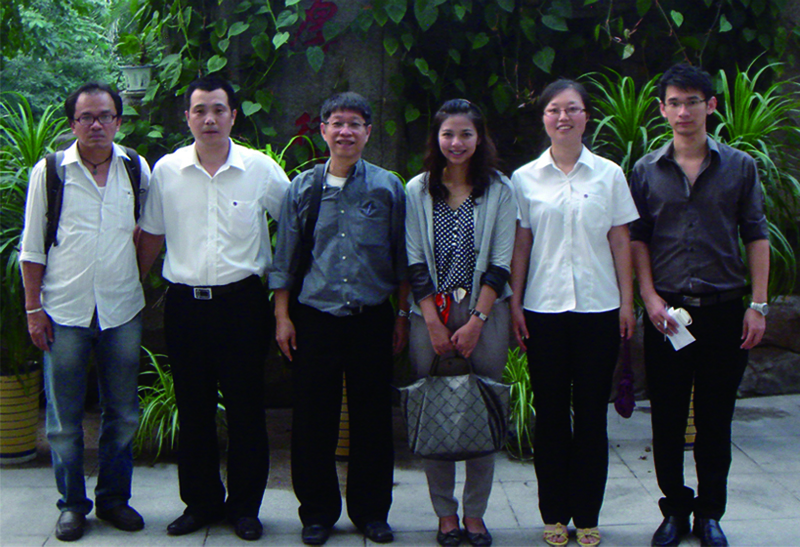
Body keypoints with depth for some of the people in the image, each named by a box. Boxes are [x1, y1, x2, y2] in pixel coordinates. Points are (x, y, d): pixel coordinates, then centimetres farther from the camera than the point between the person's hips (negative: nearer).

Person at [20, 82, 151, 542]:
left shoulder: (138, 169, 4)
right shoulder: (49, 172, 0)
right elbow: (32, 247, 2)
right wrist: (34, 307, -2)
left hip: (122, 311, 2)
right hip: (64, 310, -2)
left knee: (123, 413, 9)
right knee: (64, 418, 4)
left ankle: (114, 498, 25)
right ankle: (72, 504, 19)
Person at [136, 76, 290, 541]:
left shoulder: (261, 169, -2)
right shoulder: (167, 171, 3)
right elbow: (152, 236, 12)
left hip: (242, 301, -2)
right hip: (184, 303, 2)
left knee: (246, 409, 5)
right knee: (193, 409, 9)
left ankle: (245, 505, 19)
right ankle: (201, 501, 24)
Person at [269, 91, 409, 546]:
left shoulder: (388, 187, 4)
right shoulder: (303, 188, 5)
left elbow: (402, 258, 7)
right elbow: (285, 258, 8)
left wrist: (403, 315, 5)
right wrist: (282, 316, 4)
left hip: (372, 318, 0)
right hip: (315, 317, 0)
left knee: (373, 418, 6)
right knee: (313, 419, 4)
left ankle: (371, 511, 21)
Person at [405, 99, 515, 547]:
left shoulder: (499, 190, 4)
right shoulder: (418, 191, 7)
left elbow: (500, 263, -1)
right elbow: (415, 263, 3)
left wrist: (476, 321, -8)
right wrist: (434, 324, -5)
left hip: (486, 313, -1)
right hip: (430, 313, 1)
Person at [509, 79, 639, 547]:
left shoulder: (609, 174, 5)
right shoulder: (525, 179, 5)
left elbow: (621, 242, 5)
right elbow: (520, 246, 6)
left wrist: (627, 302, 1)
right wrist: (515, 303, 1)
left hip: (598, 308, 0)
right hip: (544, 308, 0)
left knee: (592, 413, 4)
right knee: (550, 413, 6)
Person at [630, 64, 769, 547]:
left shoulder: (740, 167, 4)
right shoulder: (647, 171, 5)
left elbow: (757, 236, 3)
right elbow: (638, 238, 7)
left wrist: (758, 305, -3)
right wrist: (650, 297, -4)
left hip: (723, 309, 0)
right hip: (666, 311, 1)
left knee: (716, 420, 6)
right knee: (667, 419, 6)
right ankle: (676, 508, 21)